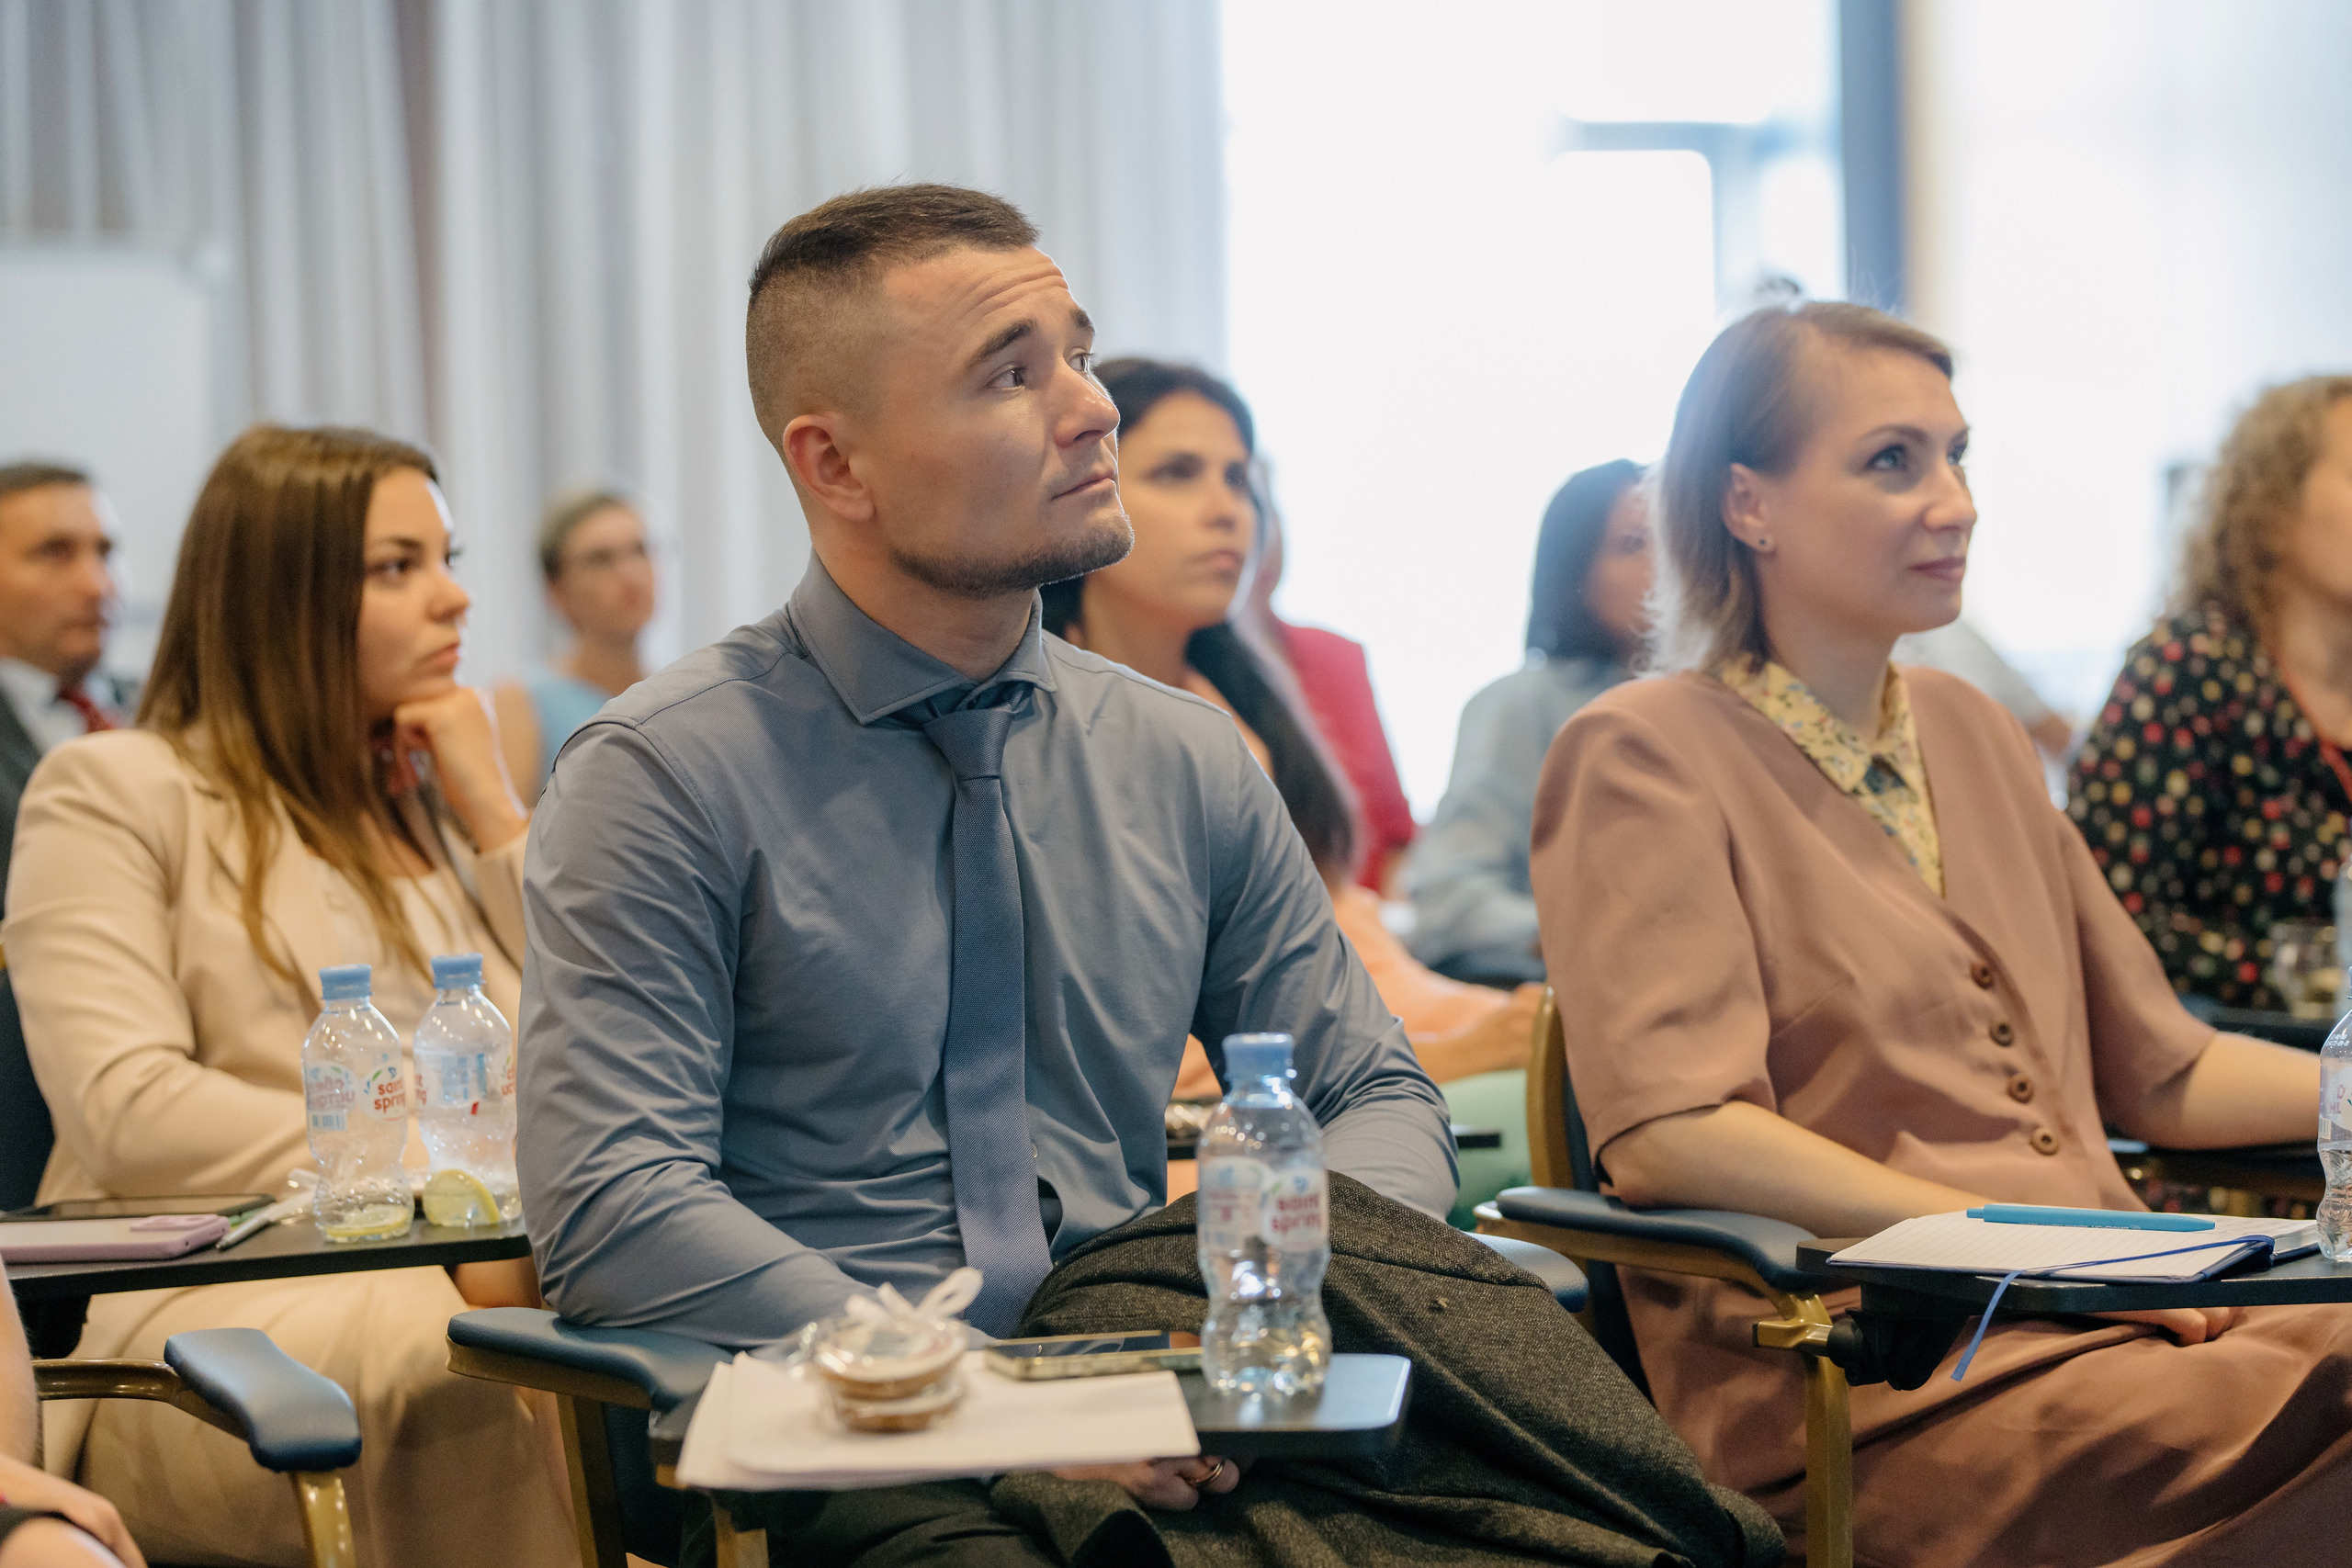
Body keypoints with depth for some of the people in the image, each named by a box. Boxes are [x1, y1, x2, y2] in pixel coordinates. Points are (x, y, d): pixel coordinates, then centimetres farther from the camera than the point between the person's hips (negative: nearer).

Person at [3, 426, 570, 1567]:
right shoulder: (113, 791, 7)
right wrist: (421, 1184, -19)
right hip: (212, 1312, -4)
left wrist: (498, 821, 9)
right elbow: (126, 1111, -9)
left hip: (475, 1278, 5)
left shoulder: (445, 793, 25)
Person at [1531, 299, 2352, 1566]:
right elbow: (1667, 1131, -14)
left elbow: (2158, 1075, 28)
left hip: (2109, 1321, 7)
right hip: (1854, 1387, -7)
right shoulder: (1645, 757, -1)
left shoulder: (1972, 734, 23)